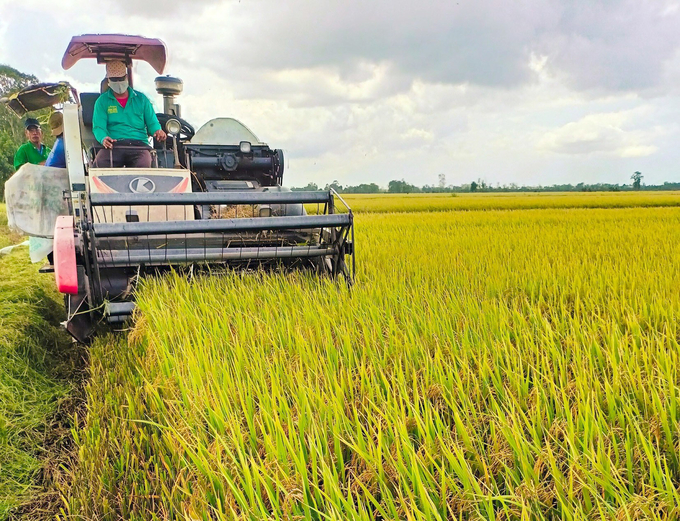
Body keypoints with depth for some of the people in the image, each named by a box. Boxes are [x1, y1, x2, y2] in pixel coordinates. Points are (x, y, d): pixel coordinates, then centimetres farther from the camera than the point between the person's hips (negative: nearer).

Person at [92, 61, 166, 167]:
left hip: (139, 144, 0)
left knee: (143, 165, -36)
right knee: (100, 162, -34)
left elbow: (152, 123, 20)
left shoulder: (141, 99, 20)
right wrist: (103, 138, -18)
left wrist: (157, 131, -6)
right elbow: (98, 127, 6)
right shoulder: (102, 101, 16)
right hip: (113, 145, 0)